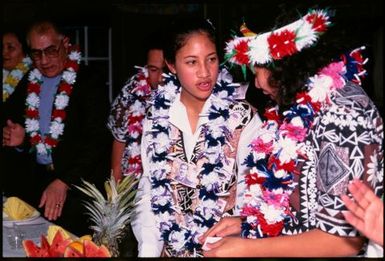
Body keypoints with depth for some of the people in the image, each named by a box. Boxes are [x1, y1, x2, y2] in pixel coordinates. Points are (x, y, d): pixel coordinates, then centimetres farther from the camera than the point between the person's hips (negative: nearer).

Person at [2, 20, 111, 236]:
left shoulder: (89, 81, -8)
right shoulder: (29, 83, 10)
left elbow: (97, 139, -16)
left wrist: (64, 182, -25)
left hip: (78, 182, -5)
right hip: (36, 181, 5)